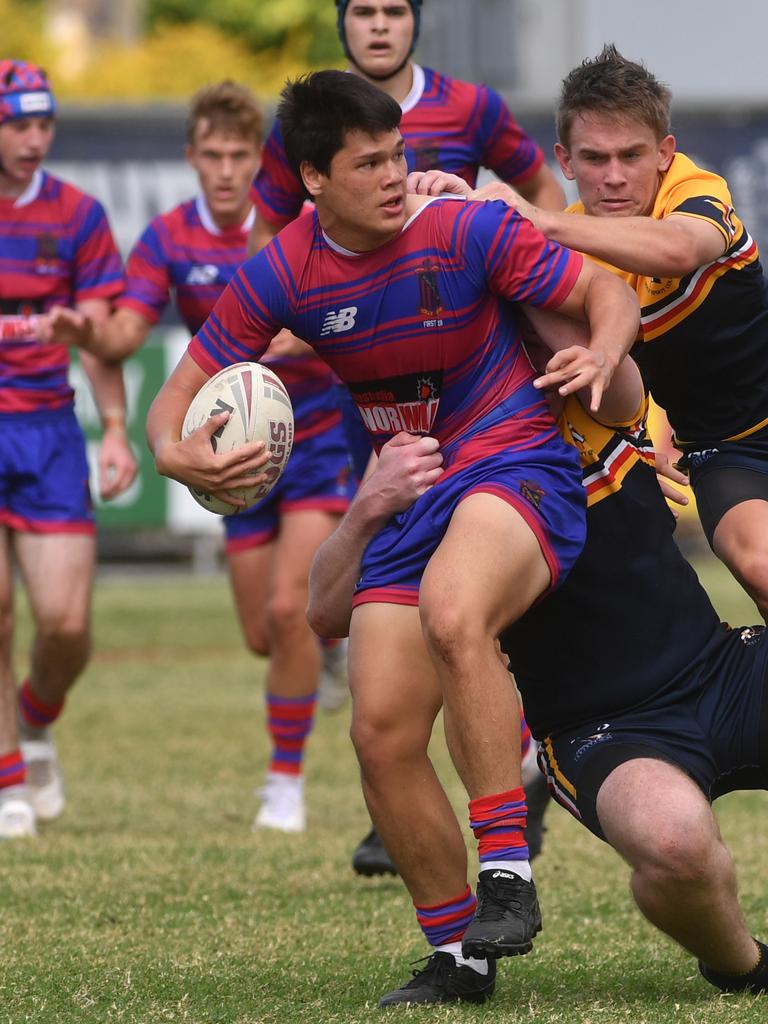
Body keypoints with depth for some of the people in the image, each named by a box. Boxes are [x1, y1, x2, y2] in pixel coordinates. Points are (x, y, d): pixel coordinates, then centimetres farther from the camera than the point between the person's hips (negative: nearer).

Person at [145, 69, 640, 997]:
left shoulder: (466, 231, -13)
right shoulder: (281, 276, -4)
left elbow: (608, 294, -3)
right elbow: (177, 399, 2)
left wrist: (600, 354, -27)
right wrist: (179, 456, -22)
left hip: (518, 471, -5)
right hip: (405, 502, 5)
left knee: (451, 614, -37)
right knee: (380, 730, -6)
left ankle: (507, 875, -29)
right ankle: (459, 949, 12)